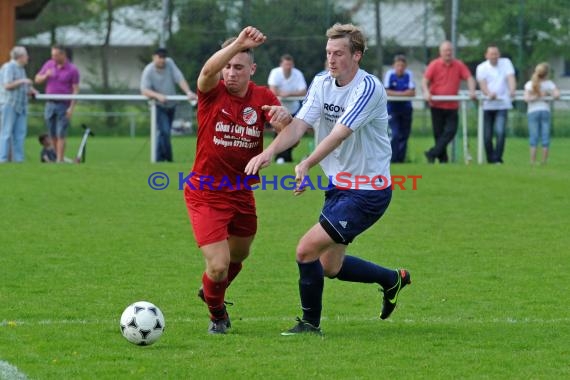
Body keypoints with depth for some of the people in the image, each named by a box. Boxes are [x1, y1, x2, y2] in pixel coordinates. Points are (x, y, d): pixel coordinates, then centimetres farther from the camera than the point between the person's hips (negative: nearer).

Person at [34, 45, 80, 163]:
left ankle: (60, 160, -4)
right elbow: (37, 79, 13)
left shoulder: (72, 70, -7)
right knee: (52, 134, 7)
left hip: (64, 106, -5)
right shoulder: (49, 64, 7)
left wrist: (71, 108, -16)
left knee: (61, 134, -6)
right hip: (50, 104, 5)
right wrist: (46, 76, -10)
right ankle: (58, 156, 17)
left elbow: (75, 90, -8)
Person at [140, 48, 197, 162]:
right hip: (159, 106, -5)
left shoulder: (169, 63, -4)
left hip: (171, 105, 5)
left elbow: (179, 78, -11)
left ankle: (159, 158, 21)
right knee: (165, 132, -17)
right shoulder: (148, 71, -15)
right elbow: (144, 90, -22)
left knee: (164, 132, 10)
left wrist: (188, 92, -26)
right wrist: (158, 96, -38)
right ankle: (168, 159, -10)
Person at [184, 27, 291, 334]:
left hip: (242, 193, 5)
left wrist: (283, 116, -36)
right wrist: (238, 43, -52)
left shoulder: (262, 97, -3)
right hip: (206, 194, -5)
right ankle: (217, 315, 19)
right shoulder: (212, 93, -14)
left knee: (239, 255, 24)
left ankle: (209, 291, 56)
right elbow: (208, 70, -37)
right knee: (219, 266, -13)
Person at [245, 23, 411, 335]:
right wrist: (269, 151, -30)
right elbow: (299, 124, -10)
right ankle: (393, 280, 40)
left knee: (306, 250, -13)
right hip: (339, 186, 8)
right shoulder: (321, 83, 2)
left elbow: (340, 133, -32)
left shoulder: (368, 88, -20)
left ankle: (310, 324, 6)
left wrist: (307, 165, -45)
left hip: (368, 191, -8)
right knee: (330, 267, 17)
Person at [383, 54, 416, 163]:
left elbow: (412, 92, -12)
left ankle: (401, 159, 14)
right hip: (392, 108, -3)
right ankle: (393, 159, -5)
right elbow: (386, 92, -16)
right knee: (395, 135, -11)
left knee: (404, 136, 5)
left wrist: (396, 93, -18)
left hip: (406, 108, 3)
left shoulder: (409, 74, -6)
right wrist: (403, 93, -16)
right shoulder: (389, 74, -10)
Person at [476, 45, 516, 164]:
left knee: (500, 131, -16)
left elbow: (511, 78, -9)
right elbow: (482, 83, -12)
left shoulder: (506, 63, 5)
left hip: (502, 104, -1)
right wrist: (489, 94, -33)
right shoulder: (482, 68, 3)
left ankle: (498, 158, -14)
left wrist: (512, 91, -30)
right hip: (488, 105, 1)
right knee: (487, 135, 2)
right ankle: (490, 159, 15)